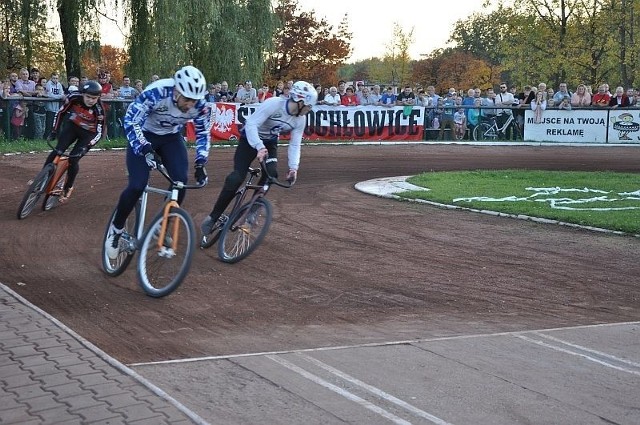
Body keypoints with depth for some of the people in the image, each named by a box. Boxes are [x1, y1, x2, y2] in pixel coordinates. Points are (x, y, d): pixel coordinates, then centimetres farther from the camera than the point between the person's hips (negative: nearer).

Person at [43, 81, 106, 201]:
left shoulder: (98, 109, -30)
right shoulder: (74, 98, -24)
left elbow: (99, 132, -25)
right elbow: (61, 112, -8)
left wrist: (87, 146, -36)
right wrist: (54, 131, -9)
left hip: (88, 133, -2)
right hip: (72, 126, 2)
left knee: (73, 159, -14)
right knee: (57, 151, -15)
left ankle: (68, 188, 7)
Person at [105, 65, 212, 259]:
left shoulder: (201, 105, -23)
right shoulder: (155, 93, -35)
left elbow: (203, 133, -5)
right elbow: (130, 121, -31)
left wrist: (201, 163, -13)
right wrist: (146, 150, -42)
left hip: (171, 138, 4)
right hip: (144, 136, -4)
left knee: (181, 181, -17)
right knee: (137, 185, -19)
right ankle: (116, 229, 6)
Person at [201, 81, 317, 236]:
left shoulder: (300, 119, -12)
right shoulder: (273, 104, -31)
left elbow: (295, 145, -8)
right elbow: (251, 124, -36)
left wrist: (293, 167, -22)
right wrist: (259, 147, -48)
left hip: (270, 143, 5)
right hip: (250, 139, -5)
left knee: (271, 174, -21)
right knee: (236, 178, -18)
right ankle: (213, 217, -7)